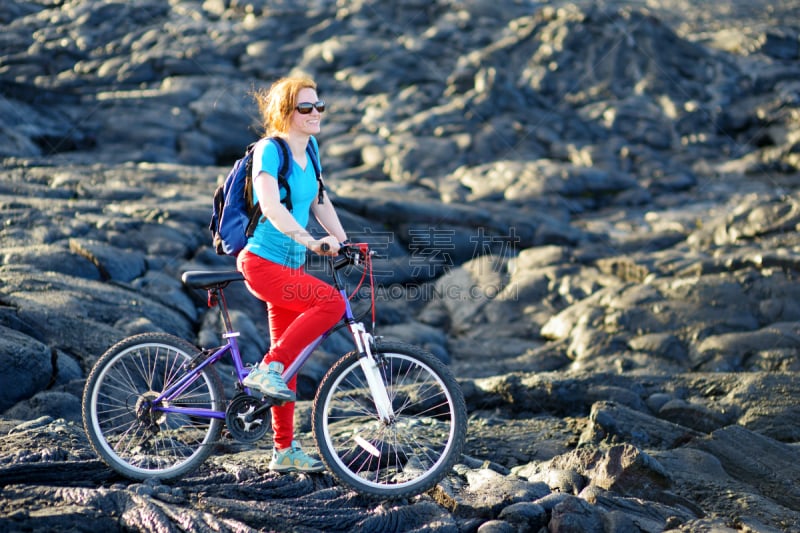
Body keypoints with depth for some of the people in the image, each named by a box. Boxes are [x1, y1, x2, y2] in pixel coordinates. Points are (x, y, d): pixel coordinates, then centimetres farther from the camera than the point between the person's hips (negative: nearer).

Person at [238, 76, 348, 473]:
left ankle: (284, 451, 19)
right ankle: (267, 370, -17)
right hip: (263, 263, -8)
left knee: (288, 355, 11)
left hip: (291, 266, 8)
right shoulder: (269, 150, -15)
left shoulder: (308, 148, 9)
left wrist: (344, 241, 4)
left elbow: (319, 201, 16)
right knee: (331, 302, -28)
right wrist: (311, 242, -38)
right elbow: (271, 207, -28)